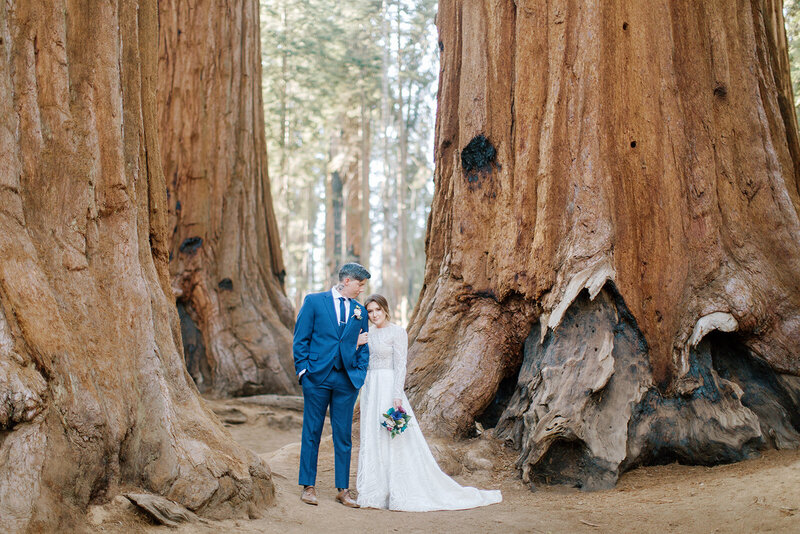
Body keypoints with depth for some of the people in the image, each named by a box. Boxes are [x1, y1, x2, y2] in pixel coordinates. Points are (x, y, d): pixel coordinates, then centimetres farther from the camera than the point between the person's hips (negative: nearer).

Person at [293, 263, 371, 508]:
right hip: (317, 377, -3)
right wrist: (303, 369, -7)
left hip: (347, 380, 3)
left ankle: (343, 489, 13)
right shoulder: (313, 302, 2)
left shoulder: (360, 311, 12)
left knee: (344, 436, 5)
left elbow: (363, 347, 15)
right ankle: (308, 487, 13)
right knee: (312, 433, 4)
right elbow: (301, 339, 0)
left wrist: (360, 374, 3)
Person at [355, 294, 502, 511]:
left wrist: (397, 395, -20)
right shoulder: (368, 334, 14)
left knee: (392, 439, -8)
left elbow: (400, 366, -12)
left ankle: (400, 493, -2)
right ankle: (377, 491, 14)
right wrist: (357, 344, 0)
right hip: (370, 388, 7)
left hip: (388, 387, -7)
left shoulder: (397, 332, -6)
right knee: (371, 439, 7)